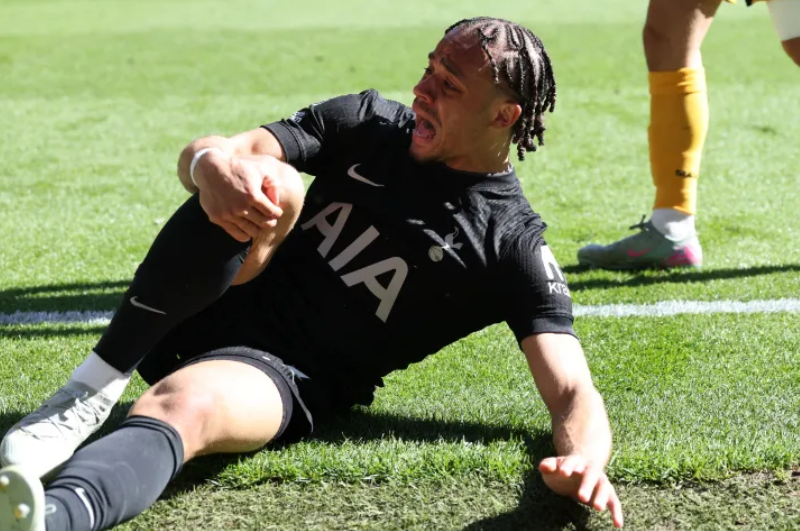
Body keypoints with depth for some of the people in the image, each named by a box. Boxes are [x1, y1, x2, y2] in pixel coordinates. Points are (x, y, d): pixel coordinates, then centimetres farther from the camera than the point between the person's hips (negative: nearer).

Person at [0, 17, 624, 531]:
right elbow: (200, 154, -1)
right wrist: (216, 168, -29)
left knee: (180, 407, -37)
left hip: (285, 377, -3)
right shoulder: (368, 121, 7)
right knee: (272, 184, -26)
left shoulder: (513, 247, -4)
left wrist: (585, 462, -37)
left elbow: (573, 395, -11)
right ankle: (87, 394, -27)